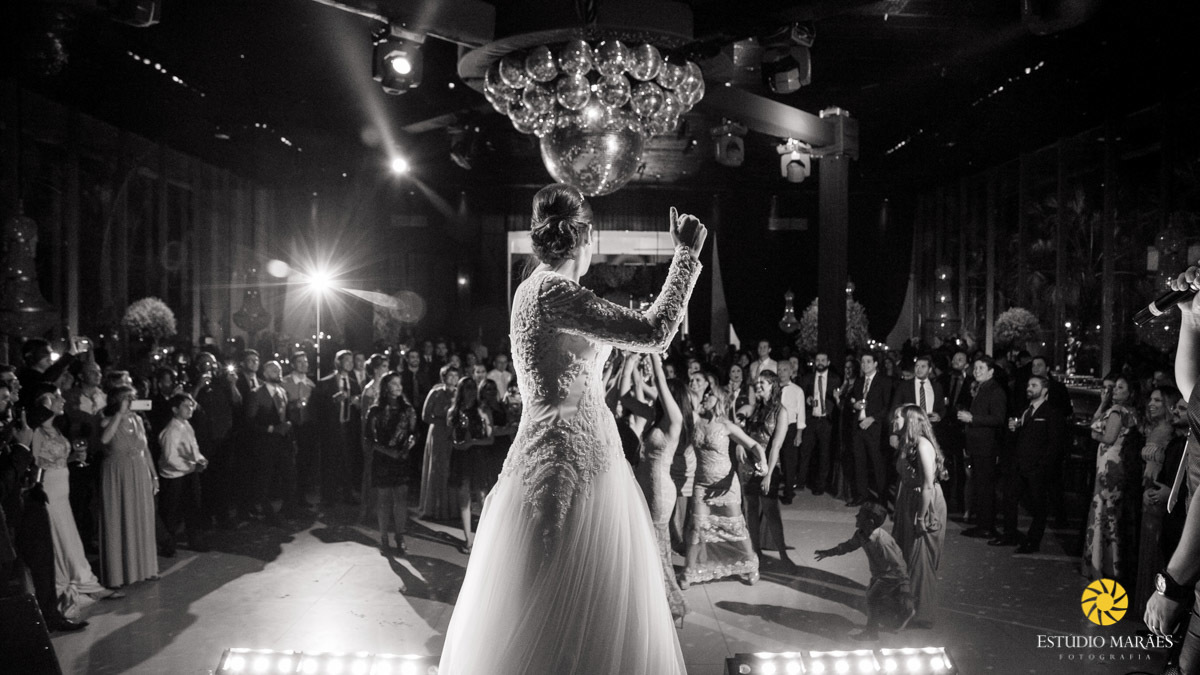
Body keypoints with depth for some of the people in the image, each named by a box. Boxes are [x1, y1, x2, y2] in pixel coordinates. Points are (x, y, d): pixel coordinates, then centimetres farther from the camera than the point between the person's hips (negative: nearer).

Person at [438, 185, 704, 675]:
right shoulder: (551, 291, -16)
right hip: (574, 459, -10)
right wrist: (687, 254, -9)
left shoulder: (539, 288, 14)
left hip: (569, 458, 10)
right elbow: (654, 333, -19)